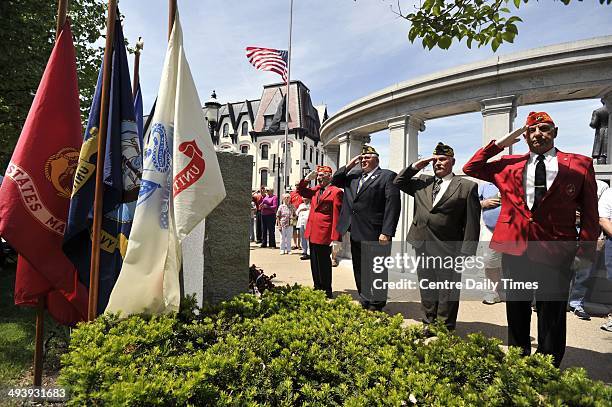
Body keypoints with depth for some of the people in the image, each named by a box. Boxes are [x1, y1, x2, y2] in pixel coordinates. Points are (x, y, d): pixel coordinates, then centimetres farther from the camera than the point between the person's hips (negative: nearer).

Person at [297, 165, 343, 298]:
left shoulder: (336, 192, -11)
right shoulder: (316, 190, 13)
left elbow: (337, 216, -15)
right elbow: (301, 191, 26)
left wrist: (335, 238, -18)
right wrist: (307, 179, 9)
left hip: (324, 235, -8)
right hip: (312, 234, 8)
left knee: (324, 264, 1)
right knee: (314, 264, 16)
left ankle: (326, 293, 14)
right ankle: (317, 289, 28)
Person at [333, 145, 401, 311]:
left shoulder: (388, 176, -4)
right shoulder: (353, 176, 16)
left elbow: (392, 205, -12)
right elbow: (335, 181, 21)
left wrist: (387, 232, -19)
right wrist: (348, 166, 8)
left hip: (375, 235, -7)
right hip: (356, 234, 7)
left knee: (377, 273, 4)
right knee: (359, 272, 16)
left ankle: (376, 307, 18)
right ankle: (365, 304, 30)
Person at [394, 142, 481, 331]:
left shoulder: (467, 186, -2)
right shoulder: (422, 182, 12)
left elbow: (472, 223, -6)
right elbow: (398, 182, 18)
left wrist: (466, 253, -12)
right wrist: (416, 166, 5)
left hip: (448, 251, -4)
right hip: (423, 248, 5)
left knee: (447, 293, 6)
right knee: (426, 292, 17)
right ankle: (429, 325, 31)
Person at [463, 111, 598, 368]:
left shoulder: (580, 164, 4)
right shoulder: (509, 165, 9)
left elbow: (589, 212, 4)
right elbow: (471, 168, 13)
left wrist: (585, 249, -3)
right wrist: (499, 144, 5)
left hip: (555, 251, -2)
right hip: (514, 248, 2)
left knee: (552, 315, 8)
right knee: (516, 312, 15)